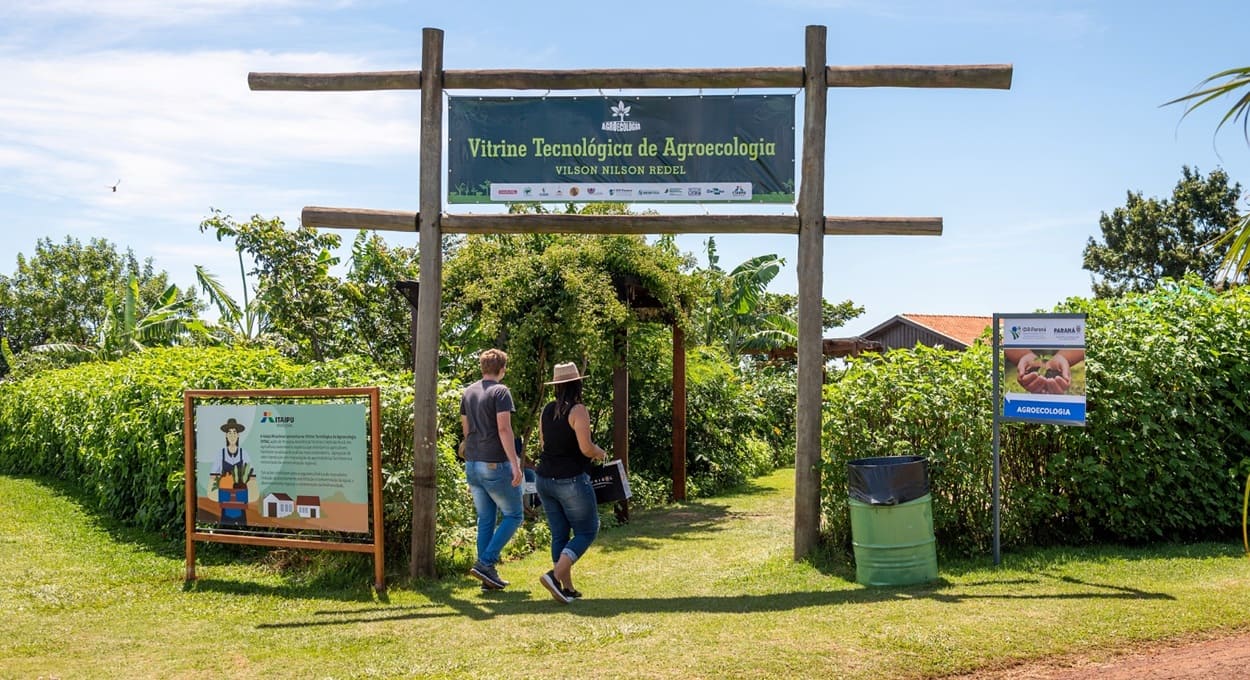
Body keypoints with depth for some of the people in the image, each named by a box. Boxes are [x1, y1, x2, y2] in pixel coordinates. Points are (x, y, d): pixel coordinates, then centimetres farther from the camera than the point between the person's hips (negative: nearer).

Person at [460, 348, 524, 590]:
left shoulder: (468, 392, 13)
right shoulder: (500, 391, -9)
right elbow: (504, 429, -18)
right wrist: (515, 463, -19)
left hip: (472, 464, 7)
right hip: (495, 464, -7)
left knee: (485, 520, 12)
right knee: (513, 516, 5)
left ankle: (488, 576, 12)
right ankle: (485, 563, -6)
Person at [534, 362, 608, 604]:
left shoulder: (547, 410, 7)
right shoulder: (578, 410, -13)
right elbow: (586, 448, -19)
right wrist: (600, 453, 1)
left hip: (545, 479, 7)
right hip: (571, 480, -7)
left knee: (559, 534, 13)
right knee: (586, 531, 5)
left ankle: (567, 587, 15)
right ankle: (554, 575, -11)